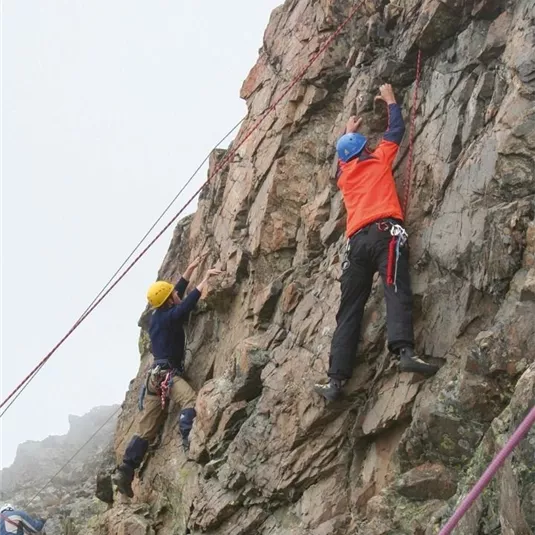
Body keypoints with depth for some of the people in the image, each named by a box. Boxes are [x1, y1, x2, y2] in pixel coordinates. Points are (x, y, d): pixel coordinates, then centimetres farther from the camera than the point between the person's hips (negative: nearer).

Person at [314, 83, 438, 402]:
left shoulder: (344, 174, 28)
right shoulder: (378, 160, 17)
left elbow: (344, 155, 51)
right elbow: (396, 130, 27)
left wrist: (349, 133, 67)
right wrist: (390, 100, 42)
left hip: (357, 241, 4)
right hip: (385, 232, -4)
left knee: (349, 310, 1)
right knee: (397, 290, -22)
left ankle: (337, 380, -8)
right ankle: (404, 351, -46)